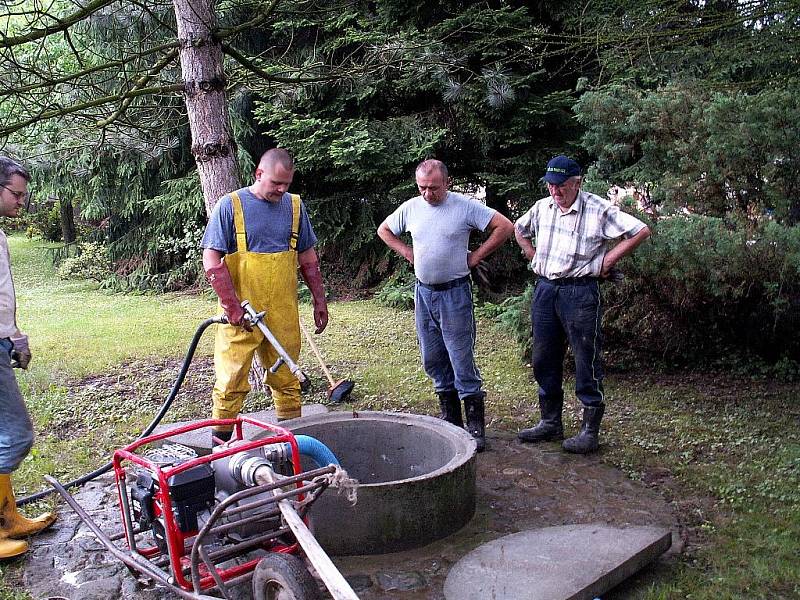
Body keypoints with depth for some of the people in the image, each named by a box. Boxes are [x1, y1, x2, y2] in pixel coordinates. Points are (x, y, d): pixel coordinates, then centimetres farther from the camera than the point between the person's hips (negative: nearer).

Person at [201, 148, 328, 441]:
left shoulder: (294, 205, 7)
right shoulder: (231, 205, -5)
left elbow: (308, 257, 15)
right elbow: (211, 260, -8)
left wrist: (320, 300, 12)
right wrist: (233, 306, -14)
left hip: (284, 315, 4)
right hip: (241, 315, -3)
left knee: (287, 379, 12)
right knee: (231, 383, 0)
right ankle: (220, 443, 14)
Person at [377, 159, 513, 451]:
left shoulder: (465, 206, -8)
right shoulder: (410, 208, 5)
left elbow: (505, 227, -9)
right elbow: (384, 230, 21)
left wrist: (476, 256, -9)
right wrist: (406, 253, 8)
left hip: (455, 293, -5)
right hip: (423, 293, 5)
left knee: (462, 360, -5)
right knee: (433, 361, 11)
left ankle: (475, 426, 4)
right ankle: (450, 419, 25)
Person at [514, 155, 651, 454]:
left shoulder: (599, 210, -9)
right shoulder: (542, 207, 8)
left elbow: (641, 231, -9)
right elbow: (518, 229, 28)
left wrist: (609, 258, -9)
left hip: (580, 292, -6)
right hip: (545, 290, 6)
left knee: (587, 362, -1)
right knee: (544, 359, 11)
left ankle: (590, 429, 10)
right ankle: (550, 422, 25)